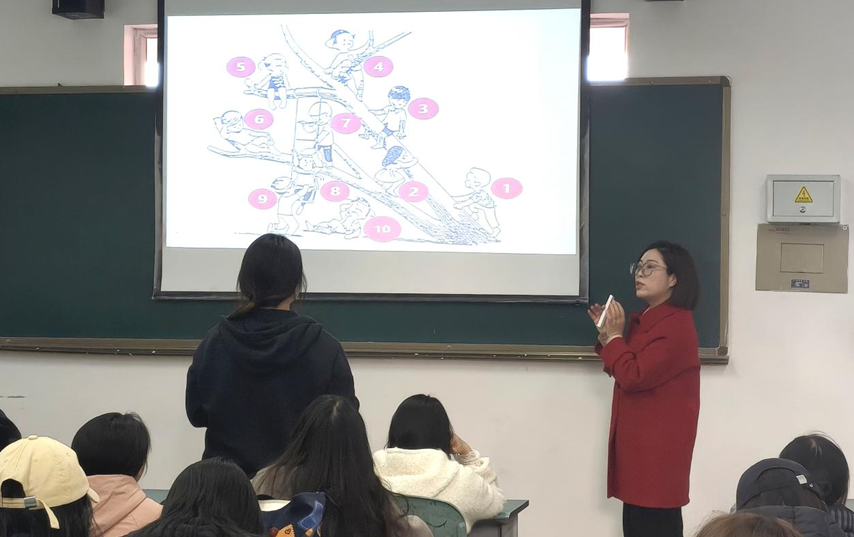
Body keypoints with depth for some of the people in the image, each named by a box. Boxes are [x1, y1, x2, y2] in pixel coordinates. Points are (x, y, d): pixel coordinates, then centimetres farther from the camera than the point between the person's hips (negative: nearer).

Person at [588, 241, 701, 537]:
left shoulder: (676, 325, -17)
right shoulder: (645, 320, 14)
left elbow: (634, 377, -21)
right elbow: (625, 371, 21)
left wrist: (615, 337, -10)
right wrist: (606, 336, 8)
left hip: (658, 445, -10)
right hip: (639, 440, 10)